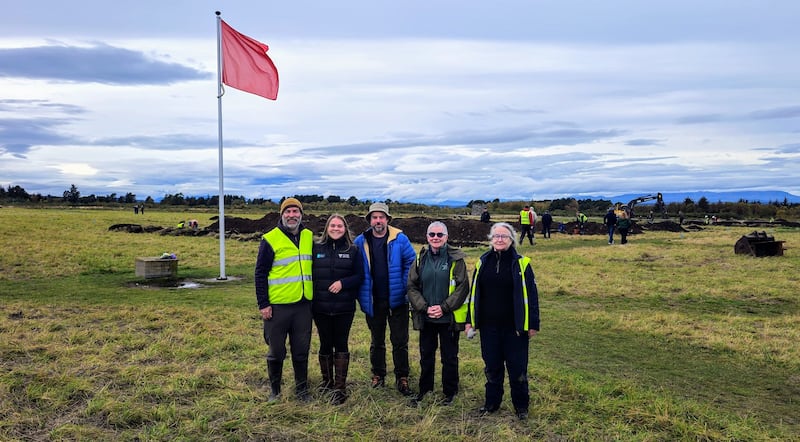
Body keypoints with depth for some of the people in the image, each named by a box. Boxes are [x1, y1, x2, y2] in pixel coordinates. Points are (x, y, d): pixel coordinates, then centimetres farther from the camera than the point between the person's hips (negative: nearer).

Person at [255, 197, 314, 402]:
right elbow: (260, 274, -6)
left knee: (302, 351, 11)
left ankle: (302, 389, 26)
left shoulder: (309, 237, 8)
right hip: (278, 306, -3)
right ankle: (274, 390, 26)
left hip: (303, 305, 4)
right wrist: (263, 304, -10)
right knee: (276, 351, 8)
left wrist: (315, 296, 13)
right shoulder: (270, 239, -7)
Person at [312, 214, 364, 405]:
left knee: (341, 345, 2)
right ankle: (327, 382, 28)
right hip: (321, 307, 1)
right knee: (325, 345, 11)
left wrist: (343, 283, -15)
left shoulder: (353, 250, 2)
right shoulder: (316, 248, 3)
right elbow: (309, 273, 4)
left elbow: (360, 275, 1)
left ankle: (339, 388, 8)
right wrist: (309, 298, -3)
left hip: (344, 308, -1)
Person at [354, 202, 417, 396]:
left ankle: (402, 378, 15)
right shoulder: (361, 242, -1)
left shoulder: (400, 239, -7)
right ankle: (378, 375, 30)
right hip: (373, 301, 2)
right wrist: (361, 294, 0)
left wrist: (404, 288, -9)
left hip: (396, 300, -2)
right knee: (376, 341, 16)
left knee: (400, 341, 4)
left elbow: (411, 263, -4)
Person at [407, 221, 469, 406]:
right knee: (426, 355, 15)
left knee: (449, 357, 9)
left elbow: (463, 287, -9)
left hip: (449, 318, -3)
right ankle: (424, 389, 32)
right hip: (425, 318, 3)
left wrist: (444, 307, -14)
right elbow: (412, 287, 2)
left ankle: (450, 392, 26)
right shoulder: (420, 259, 3)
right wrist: (424, 307, -10)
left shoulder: (455, 259, -6)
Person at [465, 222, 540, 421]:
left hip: (514, 326, -3)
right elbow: (474, 293, 10)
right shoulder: (483, 262, 4)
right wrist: (470, 320, 9)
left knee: (517, 367, 7)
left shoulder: (521, 263, -5)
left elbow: (531, 294, -3)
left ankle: (521, 406, 24)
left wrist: (533, 324, -5)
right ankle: (491, 402, 30)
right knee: (492, 366, 13)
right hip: (488, 325, 3)